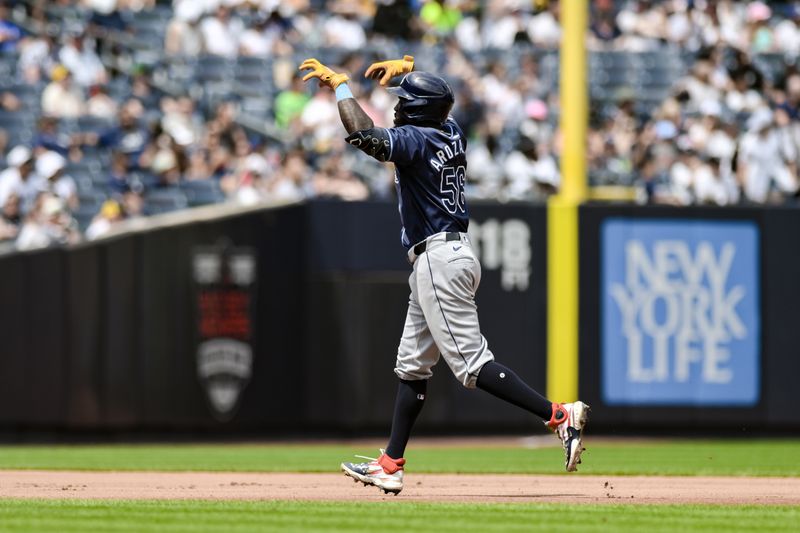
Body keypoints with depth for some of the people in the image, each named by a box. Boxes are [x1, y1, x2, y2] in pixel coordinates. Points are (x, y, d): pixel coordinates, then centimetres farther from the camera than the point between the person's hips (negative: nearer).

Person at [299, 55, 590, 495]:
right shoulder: (450, 132, 10)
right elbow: (430, 99, 33)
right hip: (453, 256, 10)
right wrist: (405, 68, 22)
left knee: (471, 363, -12)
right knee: (412, 364, 13)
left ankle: (559, 415, -18)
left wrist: (339, 84, -16)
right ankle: (390, 466, 15)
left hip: (440, 259, -10)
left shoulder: (417, 141, -16)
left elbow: (361, 133, -29)